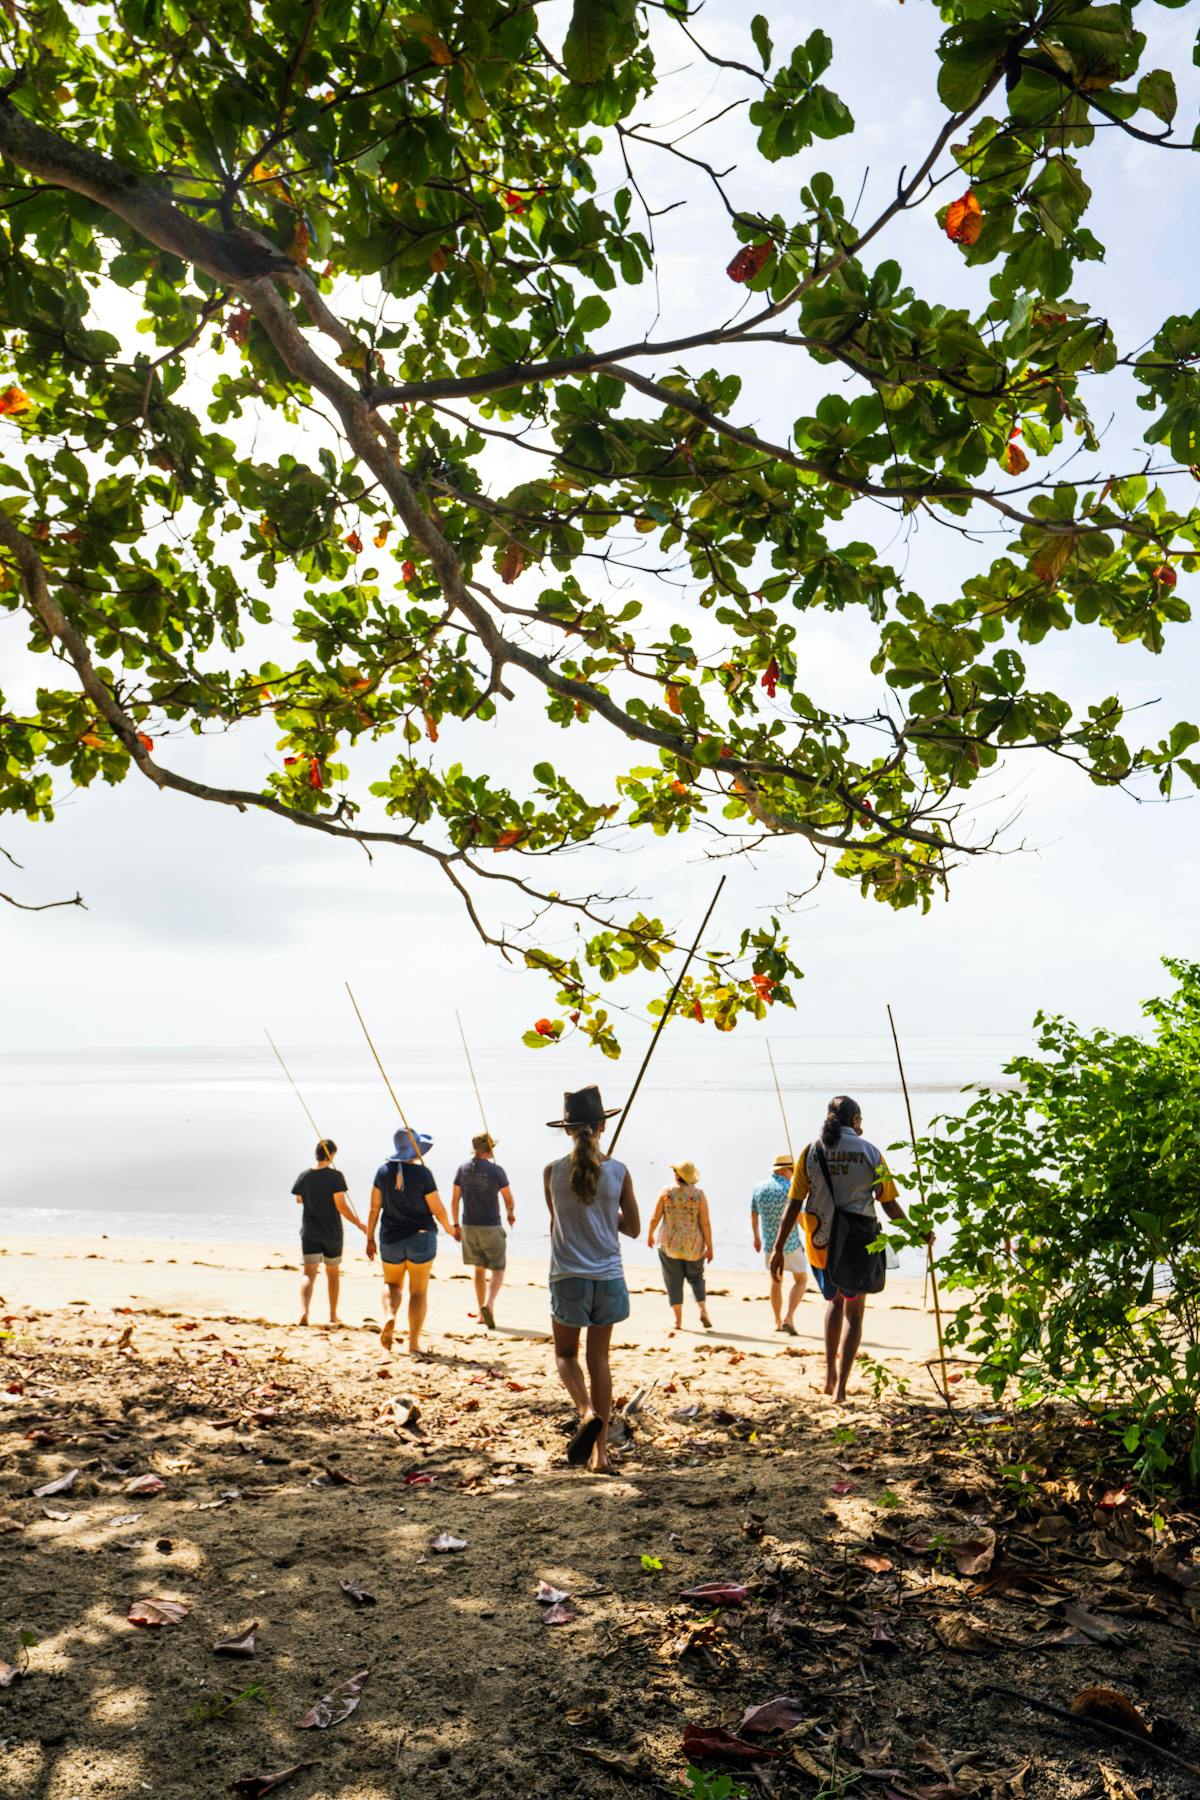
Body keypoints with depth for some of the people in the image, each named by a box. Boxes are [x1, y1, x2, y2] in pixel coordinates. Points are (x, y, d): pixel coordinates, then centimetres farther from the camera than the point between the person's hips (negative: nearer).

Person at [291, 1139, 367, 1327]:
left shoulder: (303, 1177, -1)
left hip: (310, 1232, 1)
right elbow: (341, 1206, -16)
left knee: (308, 1273, -3)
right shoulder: (335, 1176, -13)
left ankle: (304, 1312, -26)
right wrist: (359, 1224, -8)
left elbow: (299, 1200, 15)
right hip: (332, 1233, -1)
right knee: (333, 1272, 16)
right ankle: (333, 1315, 25)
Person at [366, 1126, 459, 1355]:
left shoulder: (383, 1171, -4)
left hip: (391, 1239, 3)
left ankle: (389, 1316, -5)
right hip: (421, 1237, -3)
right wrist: (450, 1229, 10)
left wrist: (370, 1238, 10)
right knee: (418, 1291, 8)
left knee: (392, 1283, 23)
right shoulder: (422, 1173, -14)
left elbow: (374, 1208, 0)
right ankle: (414, 1342, 9)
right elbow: (438, 1210, -9)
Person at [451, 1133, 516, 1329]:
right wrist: (511, 1215, 17)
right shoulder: (496, 1170, -12)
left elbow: (454, 1200, 3)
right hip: (491, 1228, -4)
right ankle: (489, 1304, -17)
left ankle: (482, 1311, 21)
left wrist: (455, 1224, 13)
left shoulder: (463, 1169, 0)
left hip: (469, 1227, 4)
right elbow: (509, 1201, -4)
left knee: (478, 1269, 18)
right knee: (497, 1270, 6)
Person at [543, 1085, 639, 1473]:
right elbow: (633, 1229, 4)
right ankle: (600, 1449, 15)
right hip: (608, 1276, 1)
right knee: (599, 1357, 13)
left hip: (567, 1277, -1)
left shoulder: (553, 1172, -6)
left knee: (565, 1354, 17)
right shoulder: (619, 1172, -5)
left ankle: (588, 1413, -10)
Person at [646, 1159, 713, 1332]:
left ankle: (678, 1319, 8)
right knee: (696, 1277, 18)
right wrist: (710, 1247, -1)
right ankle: (703, 1310, -1)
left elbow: (655, 1218, -3)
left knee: (674, 1281, 10)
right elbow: (705, 1223, -8)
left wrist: (650, 1235, 14)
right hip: (693, 1245, 1)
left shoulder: (666, 1192, -7)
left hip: (669, 1244, -1)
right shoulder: (699, 1194, -6)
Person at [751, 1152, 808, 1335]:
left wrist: (756, 1237, 25)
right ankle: (789, 1318, -5)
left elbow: (753, 1216, 10)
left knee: (776, 1281, 21)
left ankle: (778, 1322, 22)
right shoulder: (790, 1189, -15)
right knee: (801, 1280, 10)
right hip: (790, 1244, -5)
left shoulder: (759, 1188, 1)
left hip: (769, 1244, 5)